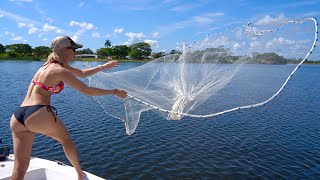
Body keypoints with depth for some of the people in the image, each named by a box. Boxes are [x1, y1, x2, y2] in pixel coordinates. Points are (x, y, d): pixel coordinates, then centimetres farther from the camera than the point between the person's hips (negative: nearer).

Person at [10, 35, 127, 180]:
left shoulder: (50, 64, 18)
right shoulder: (61, 71, -9)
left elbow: (82, 73, 27)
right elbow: (87, 91, -11)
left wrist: (104, 67, 27)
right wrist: (115, 92, -2)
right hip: (38, 115, -8)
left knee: (20, 167, 7)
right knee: (66, 140, 19)